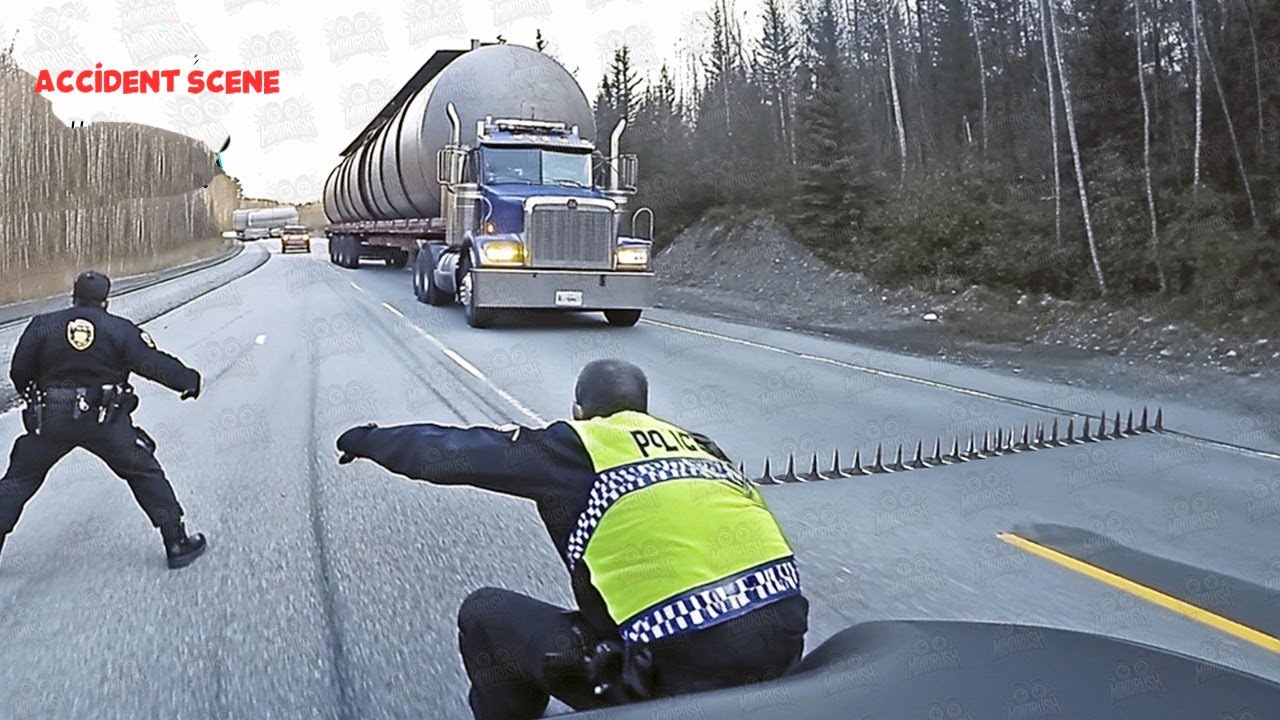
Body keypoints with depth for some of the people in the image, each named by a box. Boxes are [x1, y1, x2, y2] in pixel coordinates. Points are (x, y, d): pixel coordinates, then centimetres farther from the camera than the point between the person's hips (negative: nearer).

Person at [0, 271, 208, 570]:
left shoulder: (42, 325, 3)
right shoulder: (120, 329, -1)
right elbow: (155, 364, -2)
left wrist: (33, 396, 26)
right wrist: (189, 380, 12)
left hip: (50, 420, 1)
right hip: (106, 420, -1)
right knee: (146, 474, 10)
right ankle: (177, 543, 10)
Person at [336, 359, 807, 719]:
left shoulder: (580, 443, 4)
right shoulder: (702, 446, 18)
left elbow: (448, 453, 12)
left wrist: (365, 438, 32)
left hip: (682, 670, -7)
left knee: (486, 616, 11)